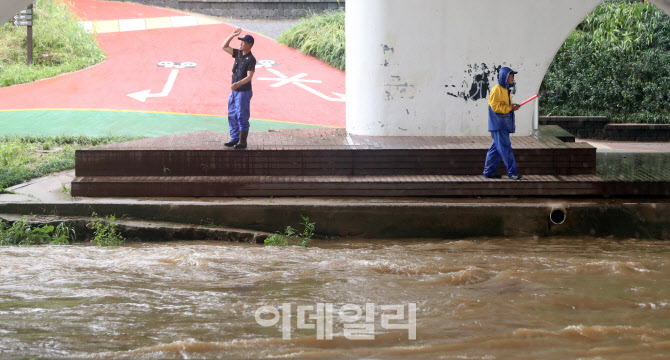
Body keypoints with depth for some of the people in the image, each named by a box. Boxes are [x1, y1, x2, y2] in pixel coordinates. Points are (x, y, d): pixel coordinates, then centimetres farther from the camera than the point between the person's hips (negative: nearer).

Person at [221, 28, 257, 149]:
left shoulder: (251, 59, -15)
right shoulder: (238, 54, 9)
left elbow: (249, 77, -23)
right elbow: (224, 47, 17)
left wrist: (238, 84, -38)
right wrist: (232, 35, 6)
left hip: (244, 92, -9)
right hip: (234, 91, 9)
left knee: (242, 117, -6)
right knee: (232, 116, 13)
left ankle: (242, 142, -1)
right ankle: (234, 139, 21)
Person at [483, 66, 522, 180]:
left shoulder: (506, 90, 20)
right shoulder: (497, 89, -10)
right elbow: (495, 106, -17)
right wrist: (510, 107, -20)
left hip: (505, 126, 10)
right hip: (498, 126, -10)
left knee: (496, 149, 11)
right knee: (506, 148, -11)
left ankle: (489, 172, 15)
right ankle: (512, 172, -12)